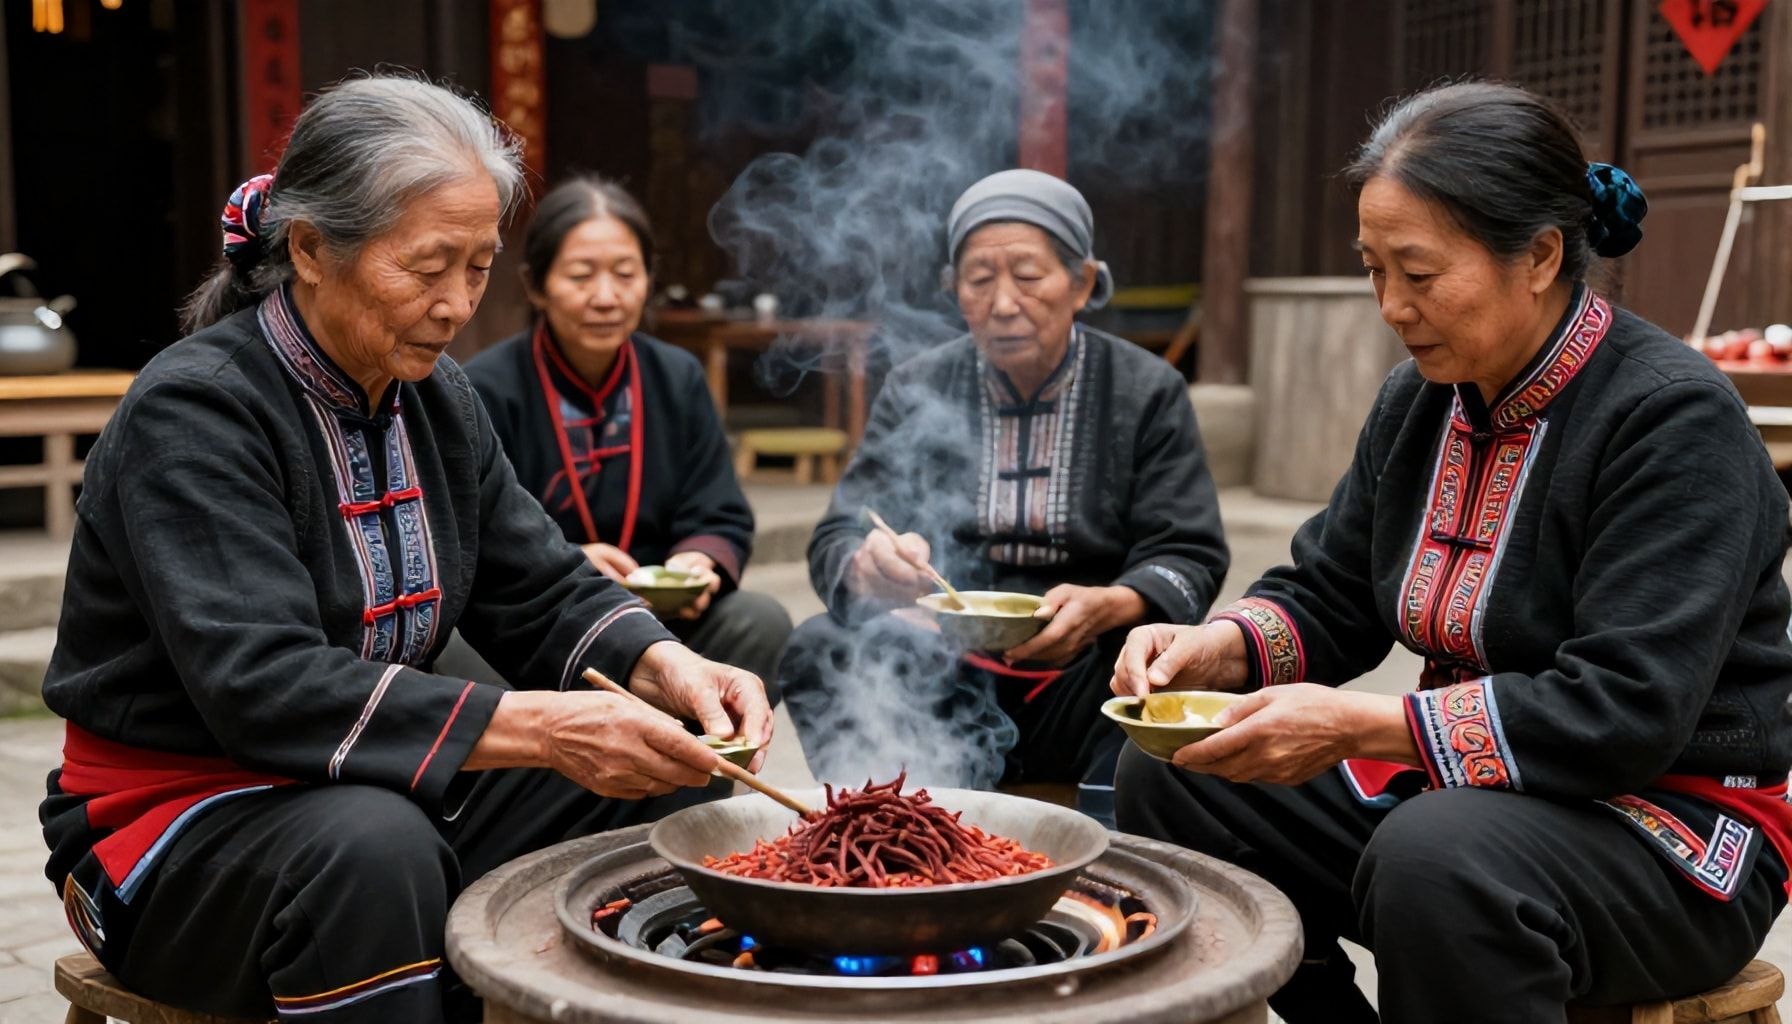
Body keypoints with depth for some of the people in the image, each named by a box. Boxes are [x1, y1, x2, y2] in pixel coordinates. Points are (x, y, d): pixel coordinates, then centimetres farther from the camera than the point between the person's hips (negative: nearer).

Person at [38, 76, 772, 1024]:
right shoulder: (191, 412, -20)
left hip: (392, 788, 7)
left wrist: (665, 667, -17)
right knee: (369, 845, -38)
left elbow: (540, 596, 4)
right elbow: (263, 686, -31)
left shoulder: (434, 394, 4)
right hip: (179, 816, -6)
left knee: (674, 791, -8)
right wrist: (535, 729, -37)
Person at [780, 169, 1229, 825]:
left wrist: (1107, 609, -27)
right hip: (944, 680, 1)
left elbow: (1191, 558, -3)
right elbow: (836, 542, 0)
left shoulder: (1150, 393, 3)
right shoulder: (914, 391, 7)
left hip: (1089, 682, -1)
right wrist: (866, 569, -27)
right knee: (821, 649, -24)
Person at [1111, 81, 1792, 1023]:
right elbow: (1327, 598, 10)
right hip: (1453, 782, 8)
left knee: (1436, 856, -38)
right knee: (1169, 779, -3)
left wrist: (1360, 725, -31)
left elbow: (1624, 710, -26)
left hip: (1667, 821, -7)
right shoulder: (1419, 398, 4)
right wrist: (1219, 648, -12)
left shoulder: (1675, 418, -19)